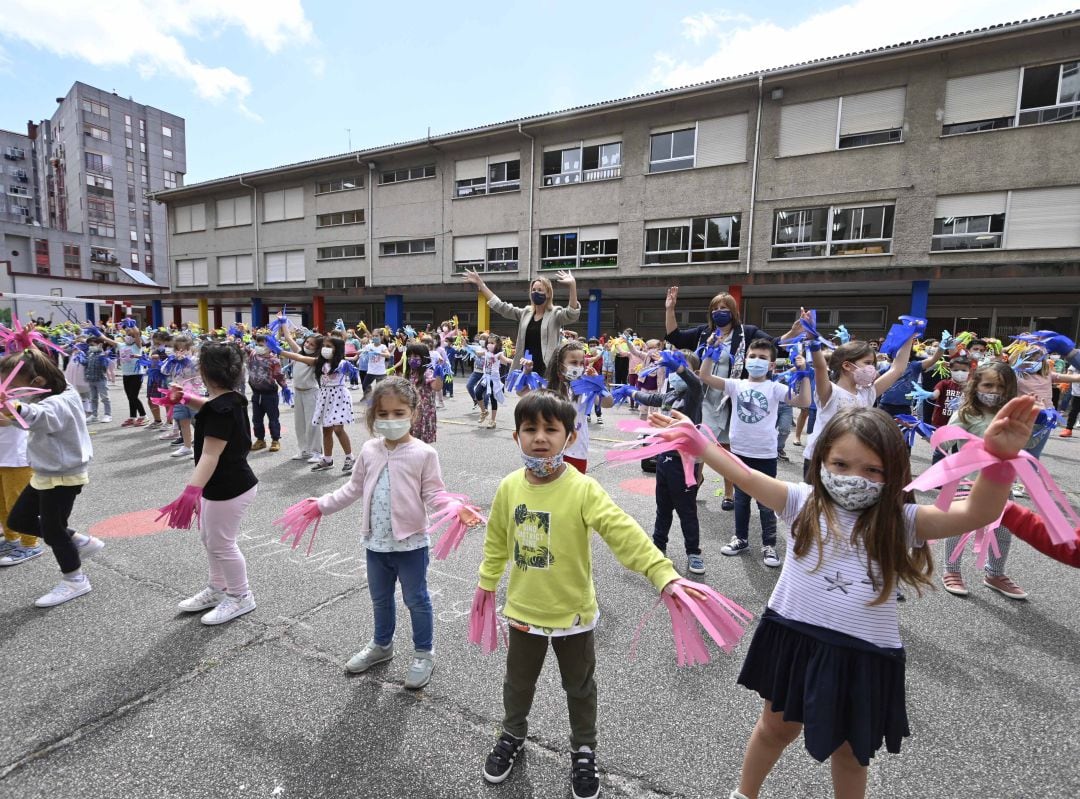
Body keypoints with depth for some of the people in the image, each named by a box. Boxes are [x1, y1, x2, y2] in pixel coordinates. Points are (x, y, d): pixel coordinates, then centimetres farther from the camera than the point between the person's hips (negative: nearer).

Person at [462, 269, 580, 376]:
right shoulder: (525, 313, 12)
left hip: (546, 372, -5)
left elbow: (572, 314, -23)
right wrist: (480, 284, 5)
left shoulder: (555, 314, -3)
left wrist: (572, 285, -39)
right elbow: (500, 306, 11)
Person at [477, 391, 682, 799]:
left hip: (572, 611, -3)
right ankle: (512, 735, 53)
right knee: (518, 681, 24)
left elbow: (624, 532, -32)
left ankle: (583, 750, 46)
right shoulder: (510, 486, -10)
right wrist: (486, 581, 14)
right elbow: (497, 539, 5)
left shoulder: (582, 489, -23)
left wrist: (663, 573, -43)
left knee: (579, 686, 20)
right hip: (523, 608, 3)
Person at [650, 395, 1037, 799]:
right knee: (777, 727, 24)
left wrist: (999, 457, -36)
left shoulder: (899, 521, -9)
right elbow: (744, 476, -10)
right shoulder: (804, 503, -7)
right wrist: (693, 438, -14)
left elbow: (978, 512, -19)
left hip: (862, 656, 0)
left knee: (849, 750, 24)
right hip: (795, 639, 1)